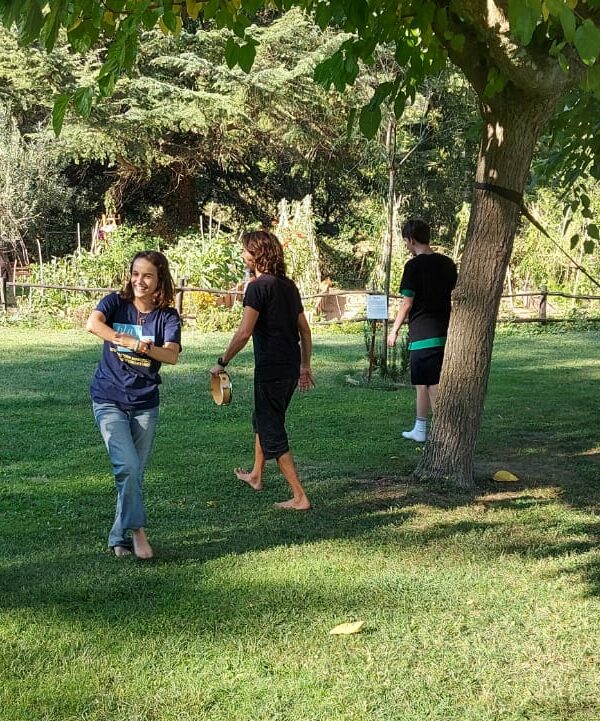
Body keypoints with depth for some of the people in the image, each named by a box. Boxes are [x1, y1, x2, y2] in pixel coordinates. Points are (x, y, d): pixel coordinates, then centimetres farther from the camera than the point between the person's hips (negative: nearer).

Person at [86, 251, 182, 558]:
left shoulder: (167, 316, -2)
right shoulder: (116, 302, -4)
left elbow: (172, 355, -19)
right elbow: (92, 323, -26)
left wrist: (146, 348, -38)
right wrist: (129, 341, -37)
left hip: (145, 403, 2)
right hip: (109, 401, -2)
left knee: (135, 473, 8)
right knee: (127, 466, -16)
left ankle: (120, 537, 22)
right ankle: (137, 530, 0)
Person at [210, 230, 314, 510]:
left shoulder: (258, 287, -14)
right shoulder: (288, 285, 10)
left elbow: (244, 332, -21)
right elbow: (304, 330, 14)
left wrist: (222, 362, -12)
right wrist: (305, 366, 21)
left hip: (271, 369, -9)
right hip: (291, 368, 9)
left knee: (273, 433, 0)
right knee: (262, 419, 27)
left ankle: (299, 497, -1)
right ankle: (256, 475, 44)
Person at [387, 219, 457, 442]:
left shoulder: (414, 265, -11)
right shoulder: (447, 263, 8)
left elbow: (407, 303, -12)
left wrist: (394, 330, -2)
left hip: (423, 334, -7)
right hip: (444, 331, 7)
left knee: (433, 385, -2)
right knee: (422, 382, 16)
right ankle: (420, 429, 21)